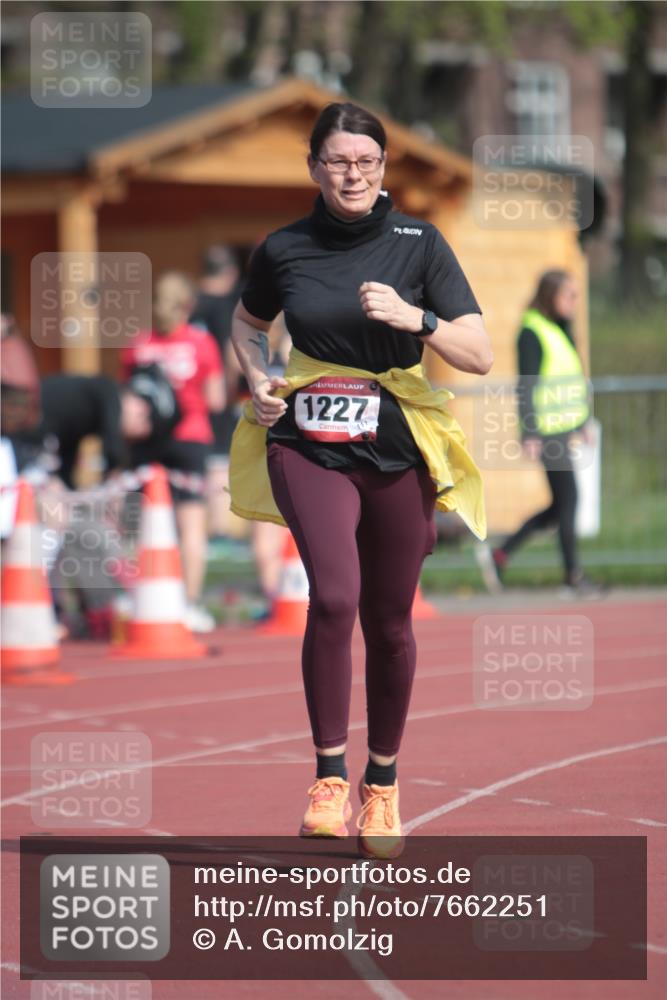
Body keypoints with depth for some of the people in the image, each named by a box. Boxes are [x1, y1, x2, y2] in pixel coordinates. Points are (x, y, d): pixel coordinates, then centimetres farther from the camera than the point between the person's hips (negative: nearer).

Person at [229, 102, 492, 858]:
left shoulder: (418, 244, -2)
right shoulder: (283, 251, 2)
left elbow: (479, 355, -6)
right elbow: (247, 323, 23)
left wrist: (414, 318, -21)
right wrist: (257, 381, 4)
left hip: (399, 450, 1)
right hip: (308, 444, -1)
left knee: (389, 624, 8)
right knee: (334, 597, -23)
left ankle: (382, 784, 28)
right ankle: (329, 777, -14)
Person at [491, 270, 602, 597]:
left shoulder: (562, 330, 15)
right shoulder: (532, 333, -12)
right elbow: (526, 386, -15)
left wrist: (582, 422, 22)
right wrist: (529, 433, -19)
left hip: (564, 430, 9)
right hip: (547, 431, -9)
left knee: (560, 507, 10)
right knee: (568, 499, -5)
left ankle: (502, 553, 18)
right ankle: (573, 578, 3)